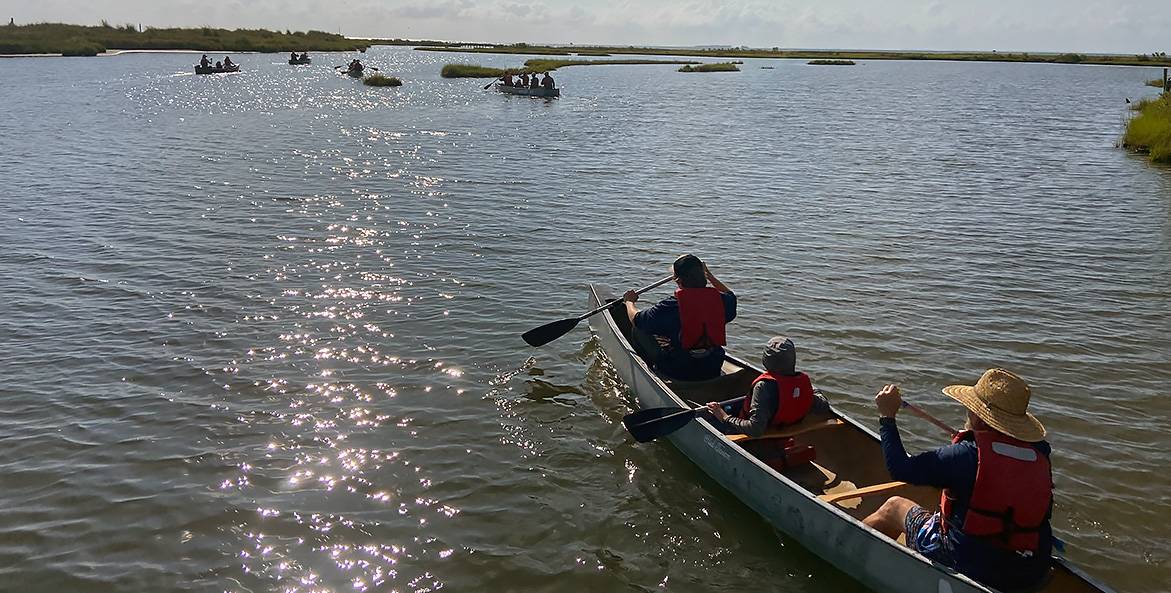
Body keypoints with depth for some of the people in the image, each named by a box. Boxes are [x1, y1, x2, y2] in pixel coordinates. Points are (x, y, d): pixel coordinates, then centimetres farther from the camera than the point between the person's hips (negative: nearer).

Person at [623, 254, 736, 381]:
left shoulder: (670, 306, -20)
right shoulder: (720, 300, -9)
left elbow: (636, 320, -4)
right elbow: (730, 296, 20)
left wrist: (629, 301, 17)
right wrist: (709, 275, 30)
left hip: (678, 372, -5)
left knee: (639, 331, 11)